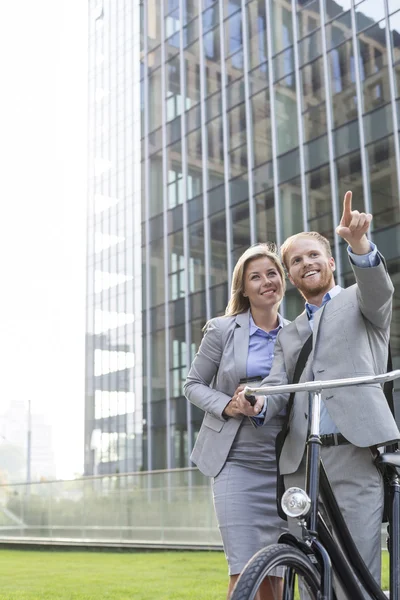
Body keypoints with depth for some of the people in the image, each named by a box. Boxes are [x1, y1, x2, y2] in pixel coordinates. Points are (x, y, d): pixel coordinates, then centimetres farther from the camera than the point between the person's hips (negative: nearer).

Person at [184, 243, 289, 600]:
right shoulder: (222, 330, 2)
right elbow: (193, 385, 6)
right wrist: (225, 406, -12)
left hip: (282, 463, 2)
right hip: (236, 460, -2)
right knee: (245, 571, -7)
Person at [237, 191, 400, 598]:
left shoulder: (359, 302, 13)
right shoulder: (289, 334, 24)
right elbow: (276, 385, 11)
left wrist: (358, 242, -30)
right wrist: (258, 405, -13)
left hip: (354, 454, -4)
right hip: (300, 463, 5)